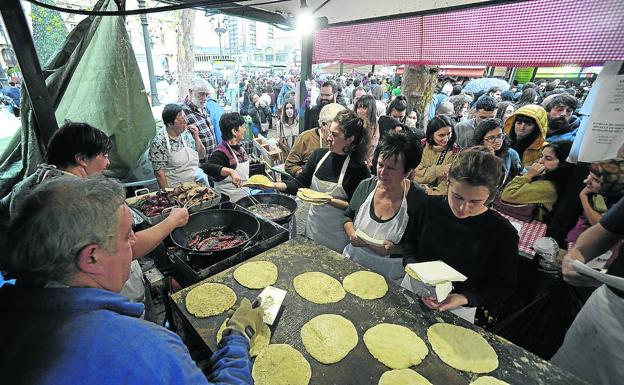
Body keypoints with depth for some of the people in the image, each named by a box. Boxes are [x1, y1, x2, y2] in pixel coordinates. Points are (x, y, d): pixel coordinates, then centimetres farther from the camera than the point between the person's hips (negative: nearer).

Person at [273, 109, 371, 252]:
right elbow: (300, 183, -1)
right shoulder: (319, 155, -5)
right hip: (314, 224, 5)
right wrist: (274, 185, -13)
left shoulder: (358, 169, -19)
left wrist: (329, 200, -26)